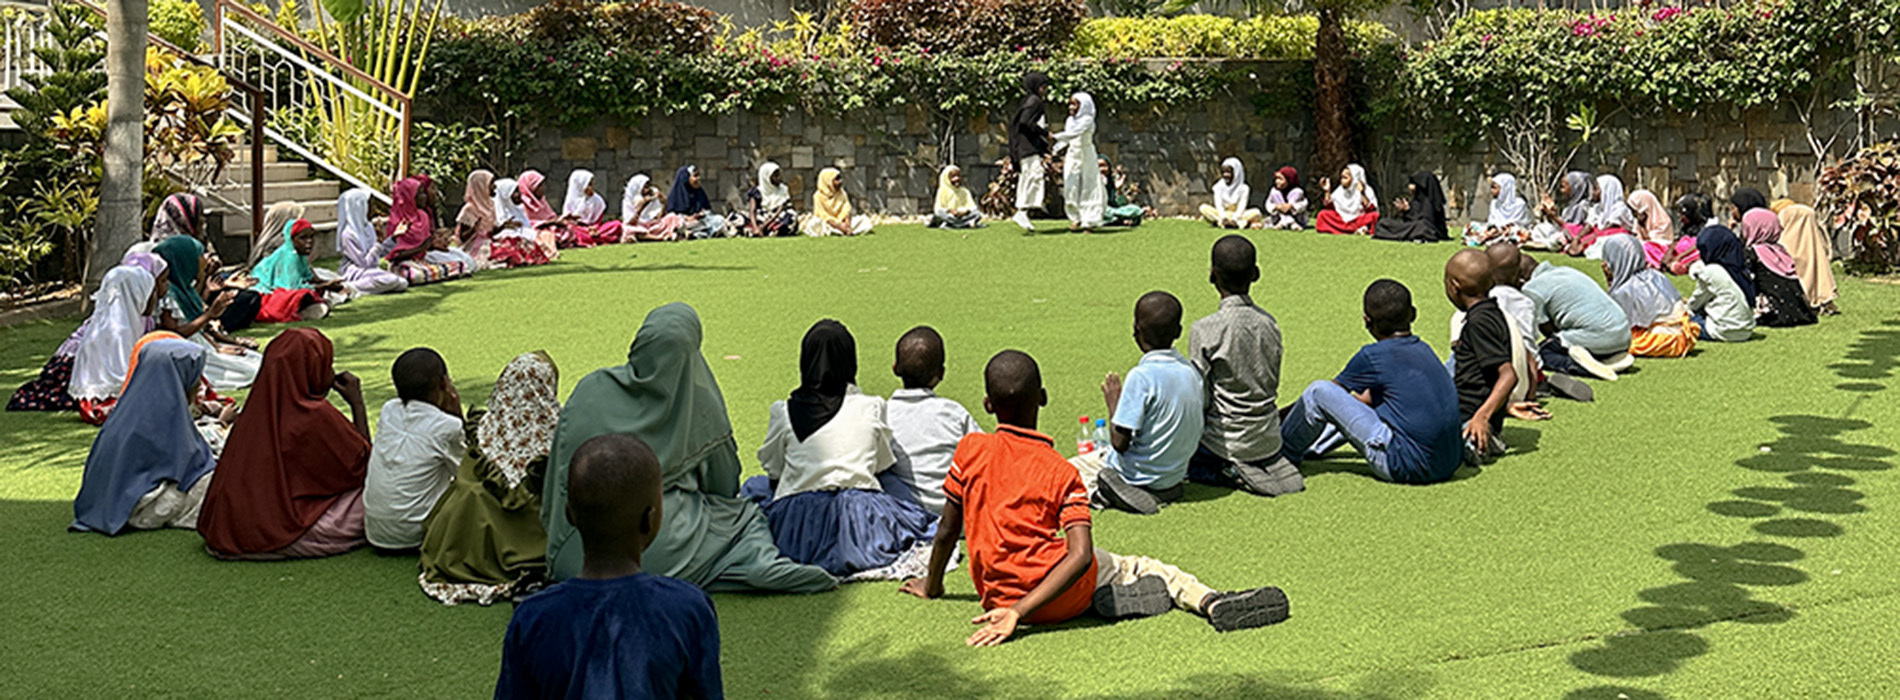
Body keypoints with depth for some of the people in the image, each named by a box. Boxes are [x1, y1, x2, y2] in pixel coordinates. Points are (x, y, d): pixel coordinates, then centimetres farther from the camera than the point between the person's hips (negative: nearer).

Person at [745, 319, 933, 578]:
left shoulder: (783, 412, 2)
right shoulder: (871, 408, 4)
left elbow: (773, 473, 11)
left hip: (797, 531, -1)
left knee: (754, 486, 31)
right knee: (892, 484, 35)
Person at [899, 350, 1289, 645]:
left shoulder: (970, 451, 1)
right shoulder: (1060, 472, -4)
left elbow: (947, 532, 8)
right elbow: (1081, 555, -17)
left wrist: (932, 586, 25)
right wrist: (1020, 612, -21)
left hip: (997, 596, 4)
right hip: (1063, 600, -4)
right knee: (1147, 569, 16)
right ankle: (1210, 602, -11)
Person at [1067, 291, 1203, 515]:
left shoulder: (1141, 376, -25)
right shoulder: (1191, 371, -3)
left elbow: (1120, 442, -24)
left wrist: (1113, 403, -7)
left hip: (1138, 477, -7)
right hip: (1176, 476, 7)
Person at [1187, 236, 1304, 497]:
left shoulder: (1205, 330, -16)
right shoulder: (1270, 324, 0)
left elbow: (1200, 401, -12)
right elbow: (1272, 385, 9)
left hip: (1226, 443, -5)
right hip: (1269, 443, 5)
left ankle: (1226, 473, -5)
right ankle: (1268, 465, 5)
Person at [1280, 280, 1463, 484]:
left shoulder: (1372, 356, -8)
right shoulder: (1424, 349, 13)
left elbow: (1330, 392, 8)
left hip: (1406, 467, -8)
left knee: (1319, 392, -4)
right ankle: (1309, 449, 45)